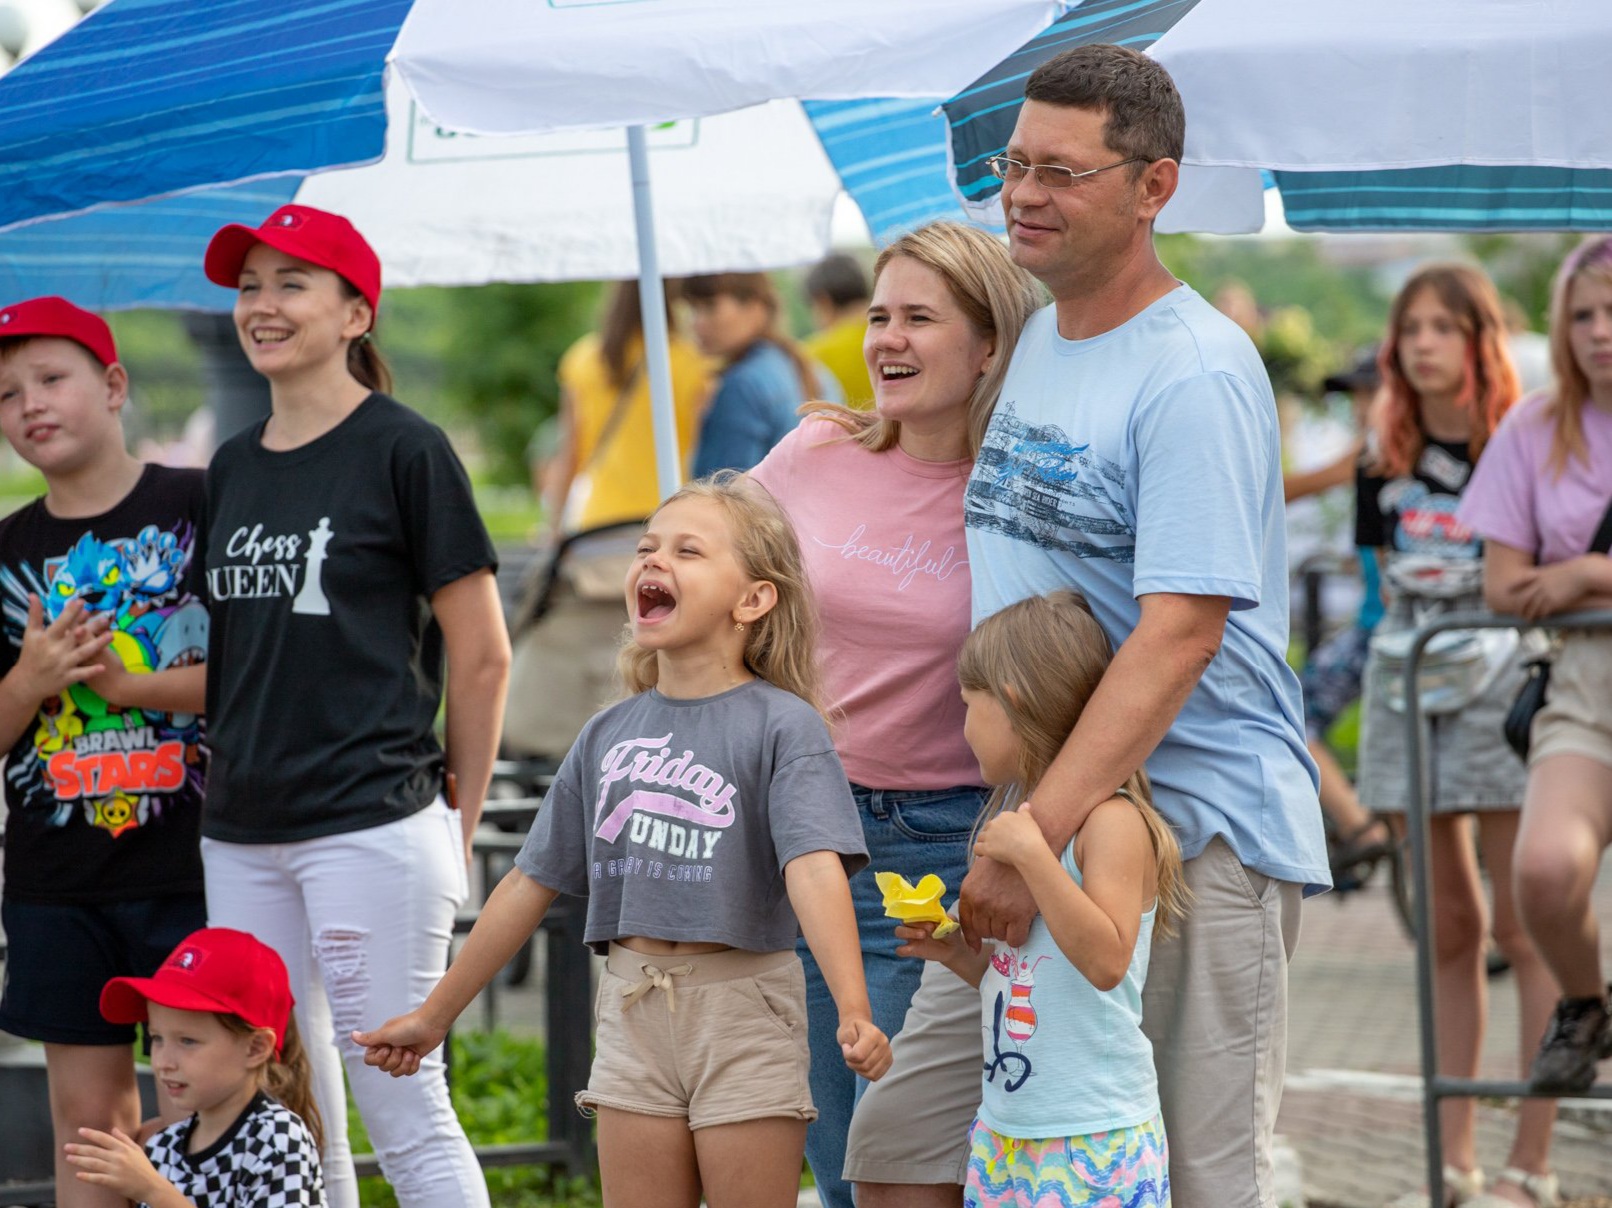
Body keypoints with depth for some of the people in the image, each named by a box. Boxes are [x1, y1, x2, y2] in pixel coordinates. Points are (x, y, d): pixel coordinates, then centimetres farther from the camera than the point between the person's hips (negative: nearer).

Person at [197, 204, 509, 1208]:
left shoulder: (404, 450, -5)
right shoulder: (234, 469, 14)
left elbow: (482, 656, -4)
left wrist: (456, 826, -1)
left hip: (371, 830, -7)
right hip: (243, 837, 7)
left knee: (404, 1112, -7)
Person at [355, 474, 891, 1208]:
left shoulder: (781, 726, -8)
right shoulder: (610, 734, 9)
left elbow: (813, 870, -21)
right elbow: (532, 884, 14)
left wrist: (853, 1011, -35)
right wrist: (434, 1017, 17)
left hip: (741, 1009, -5)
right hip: (633, 1010, 5)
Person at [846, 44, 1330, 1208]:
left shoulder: (1196, 374, -14)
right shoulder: (1040, 340, 14)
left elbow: (1180, 633, -23)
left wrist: (1035, 838, -29)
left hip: (1198, 830, -9)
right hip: (1042, 819, 9)